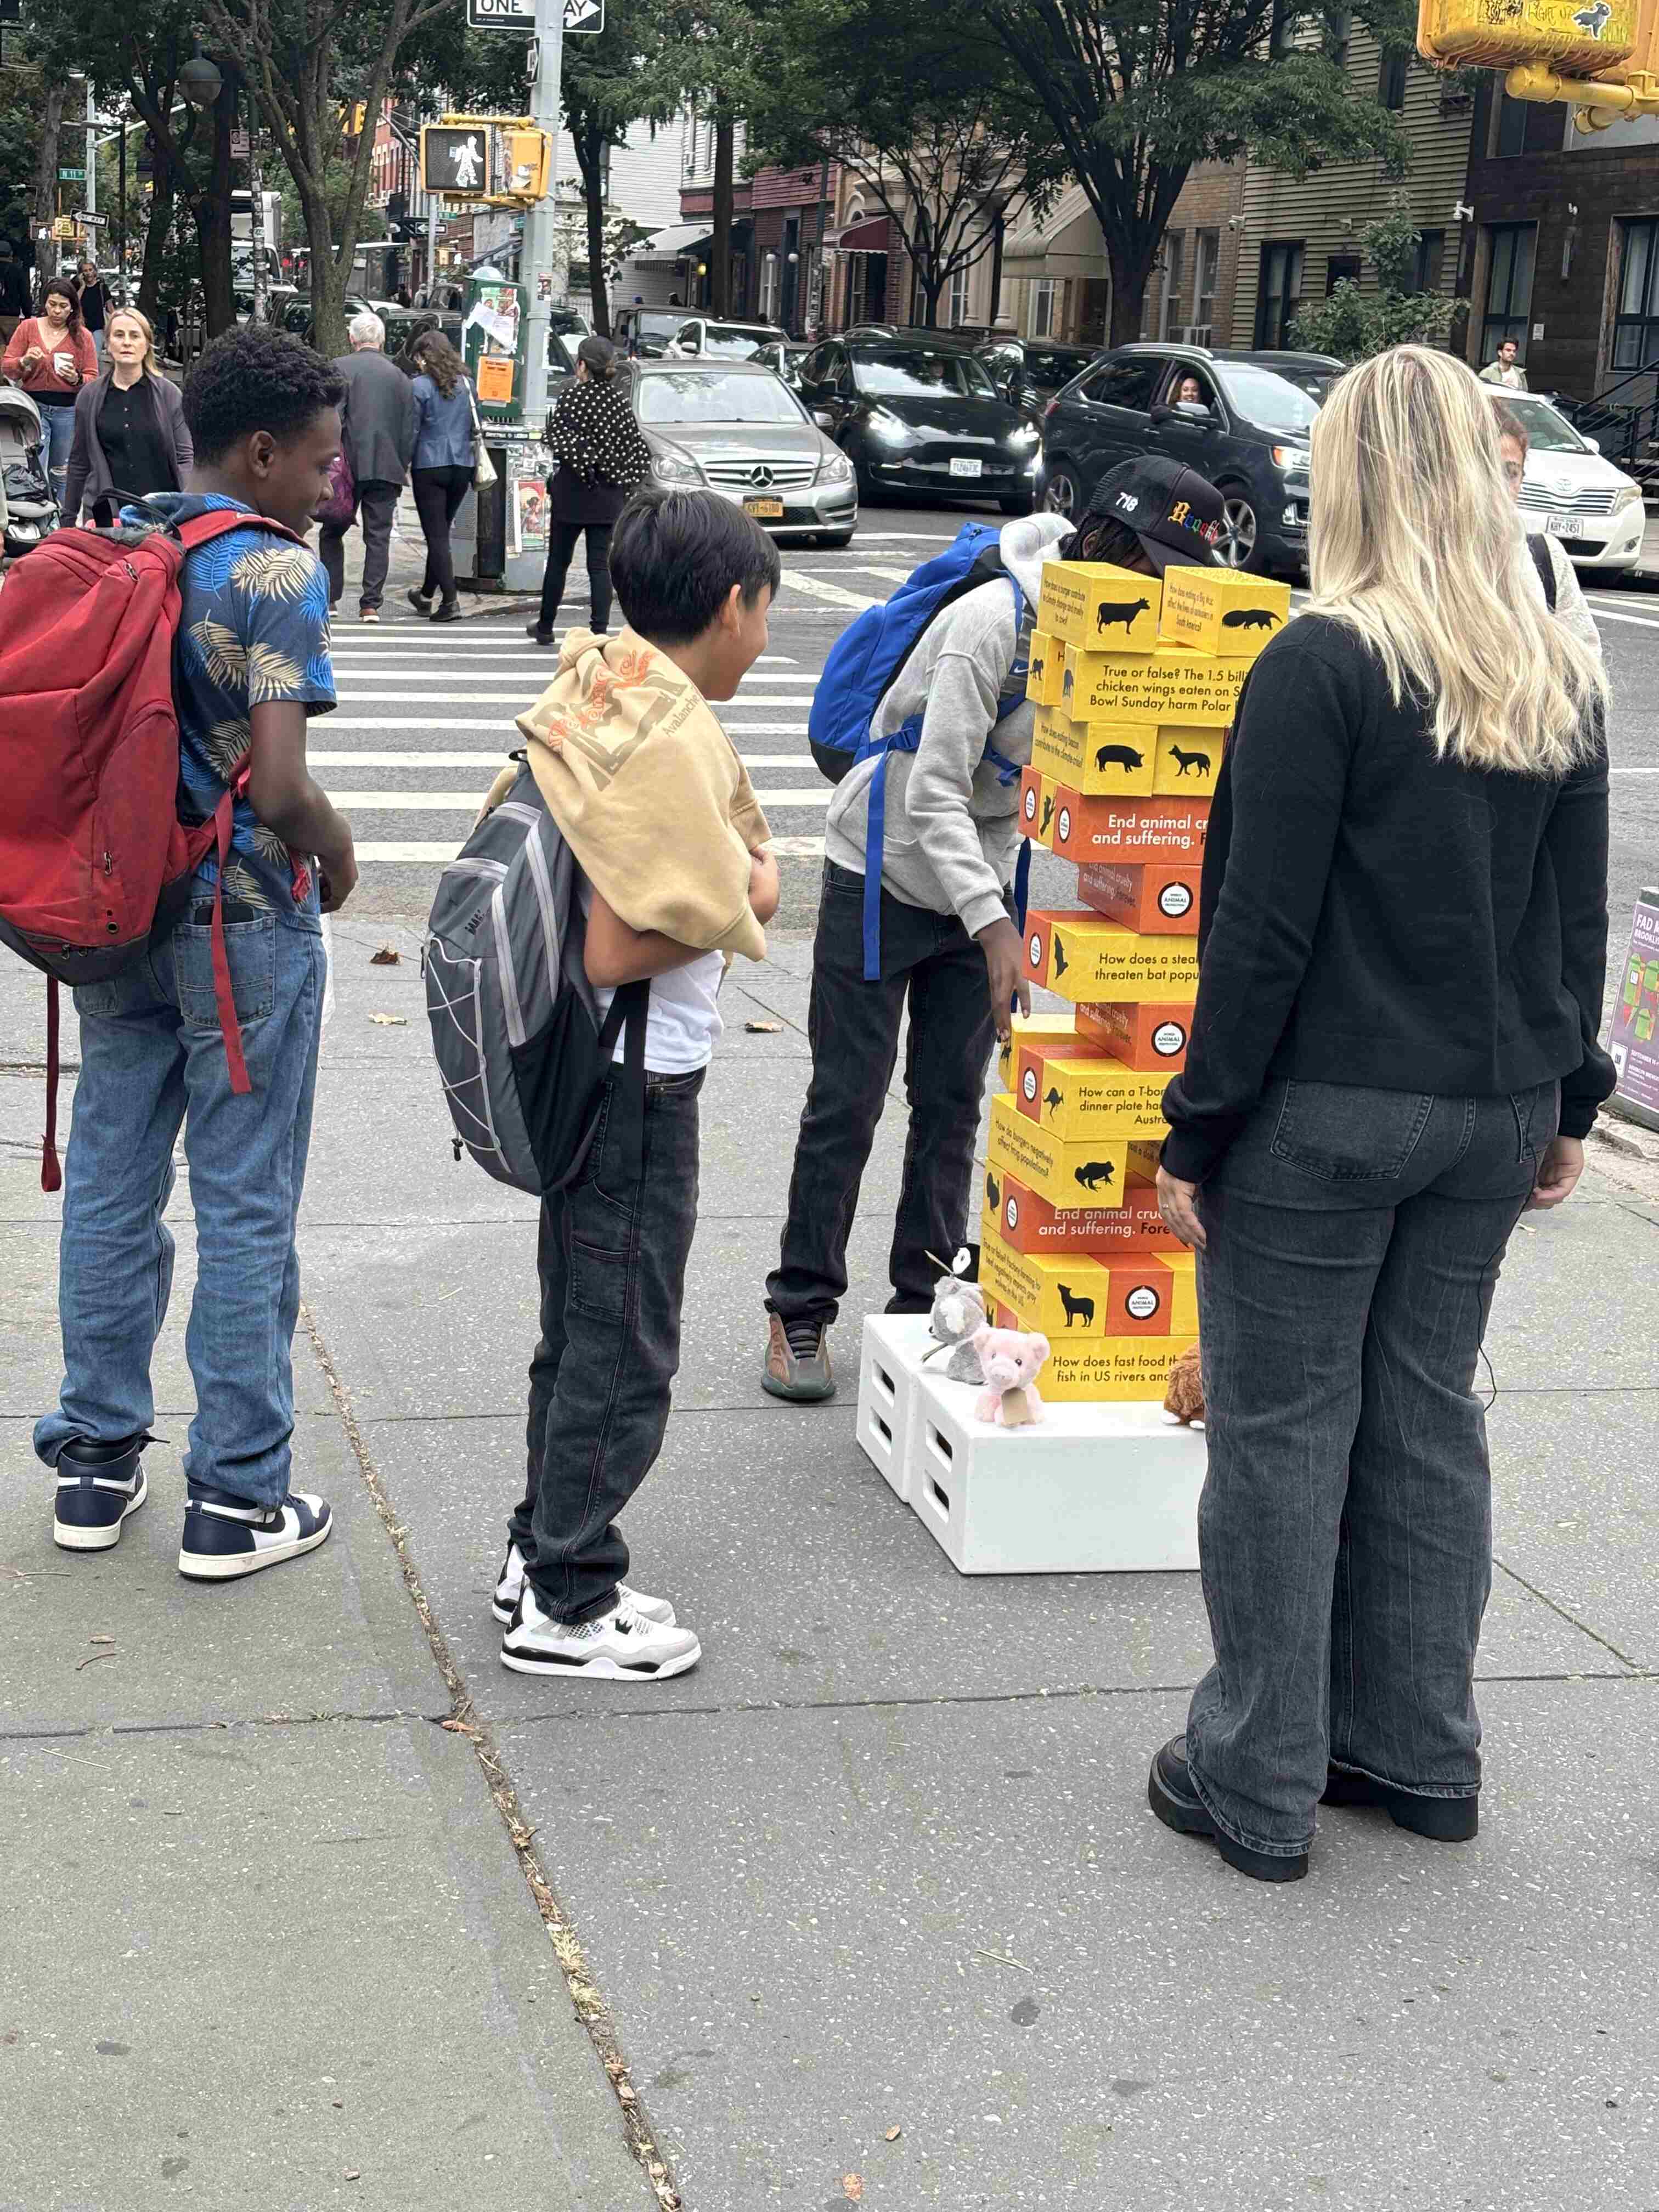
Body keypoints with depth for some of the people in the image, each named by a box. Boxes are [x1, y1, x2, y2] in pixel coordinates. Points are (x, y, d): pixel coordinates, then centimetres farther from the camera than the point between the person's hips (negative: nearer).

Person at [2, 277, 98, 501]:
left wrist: (77, 379, -18)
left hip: (68, 410, 1)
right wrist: (25, 362, -16)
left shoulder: (81, 336, 4)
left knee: (62, 474, 10)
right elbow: (7, 369, 5)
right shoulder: (28, 327, 4)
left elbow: (93, 378, 4)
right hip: (34, 405, -1)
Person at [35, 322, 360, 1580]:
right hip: (244, 922, -7)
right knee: (245, 1207, 2)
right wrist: (341, 854, -3)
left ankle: (97, 1463, 24)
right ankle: (237, 1499, 10)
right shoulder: (276, 573, -16)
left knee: (111, 1184, 14)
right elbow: (279, 786, -23)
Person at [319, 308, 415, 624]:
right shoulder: (400, 377, 8)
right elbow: (410, 431, 8)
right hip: (387, 468, 2)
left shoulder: (339, 368, -3)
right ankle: (371, 605, -1)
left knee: (332, 533, 11)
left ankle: (330, 597, 9)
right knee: (378, 536, 4)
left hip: (349, 466, -2)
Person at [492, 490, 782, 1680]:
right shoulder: (677, 744, -22)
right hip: (638, 1084, -9)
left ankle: (543, 1552, 34)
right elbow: (612, 951, -27)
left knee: (581, 1330, 21)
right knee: (625, 1351, 4)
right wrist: (744, 904, -13)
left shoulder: (593, 694, 5)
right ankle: (566, 1605, 15)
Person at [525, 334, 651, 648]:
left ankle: (545, 627, 21)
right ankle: (600, 631, -4)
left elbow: (557, 435, -16)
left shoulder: (573, 395, -9)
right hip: (609, 494, 3)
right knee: (600, 564, 4)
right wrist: (624, 479, 6)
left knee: (558, 561, 10)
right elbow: (638, 448, 2)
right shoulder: (619, 400, 1)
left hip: (571, 491, -3)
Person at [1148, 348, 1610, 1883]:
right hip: (1493, 1116, 7)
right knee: (1429, 1417, 16)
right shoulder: (1562, 679, 6)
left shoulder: (1326, 662, -14)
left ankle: (1257, 1784, 12)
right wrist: (1567, 1101, 18)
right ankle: (1418, 1753, 27)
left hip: (1322, 1111, -6)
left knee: (1281, 1433, 3)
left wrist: (1198, 1128, -11)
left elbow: (1265, 926, -16)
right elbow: (1577, 920, 11)